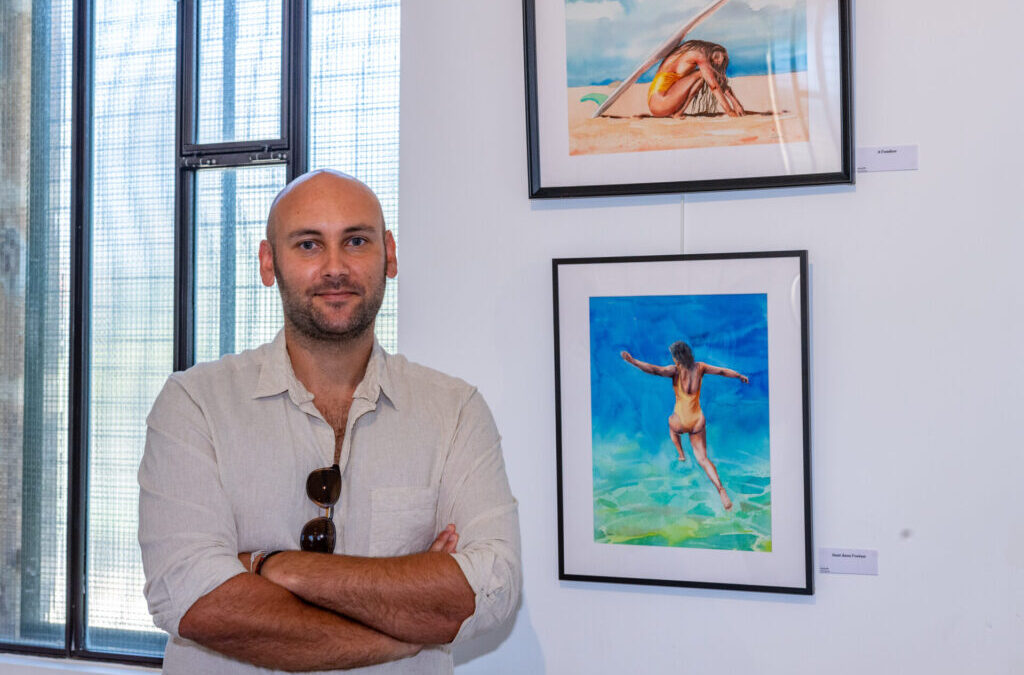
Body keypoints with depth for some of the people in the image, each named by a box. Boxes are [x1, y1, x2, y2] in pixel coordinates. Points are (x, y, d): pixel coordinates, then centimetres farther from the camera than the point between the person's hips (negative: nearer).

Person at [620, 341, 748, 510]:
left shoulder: (675, 370, -18)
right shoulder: (699, 367, -5)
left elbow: (655, 370, -37)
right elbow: (723, 371, 10)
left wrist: (633, 361, -48)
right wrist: (740, 376, 28)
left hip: (680, 423, -3)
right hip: (698, 422, 3)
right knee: (703, 459, 9)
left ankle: (681, 454, 52)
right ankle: (721, 491, -11)